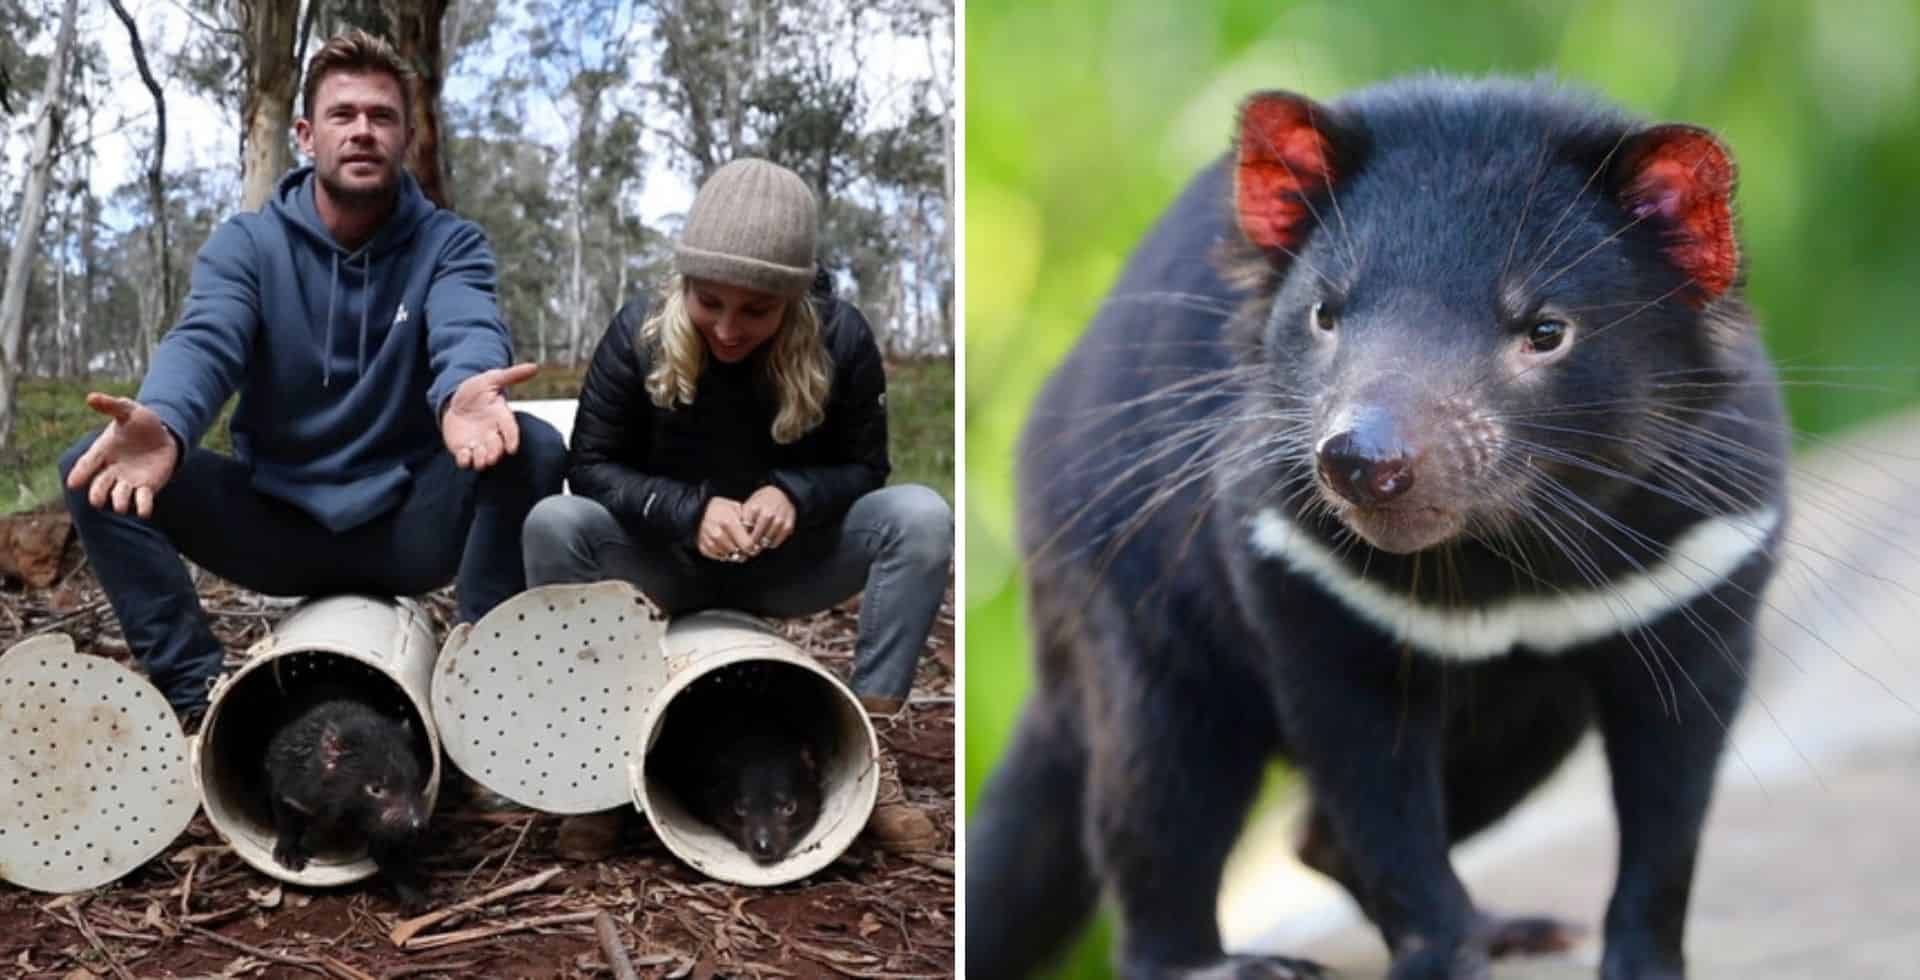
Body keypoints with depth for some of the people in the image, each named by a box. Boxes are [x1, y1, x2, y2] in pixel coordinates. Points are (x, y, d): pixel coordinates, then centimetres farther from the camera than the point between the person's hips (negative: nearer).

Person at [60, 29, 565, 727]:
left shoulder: (449, 244, -2)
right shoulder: (247, 244, 0)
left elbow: (468, 329, -25)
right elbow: (203, 342, -20)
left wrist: (465, 392, -52)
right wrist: (162, 421, -46)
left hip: (411, 526, -1)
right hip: (276, 523, 1)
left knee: (533, 447, -28)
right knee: (95, 468, -18)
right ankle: (193, 690, -18)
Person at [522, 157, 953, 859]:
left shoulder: (841, 338, -16)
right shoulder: (640, 332, -17)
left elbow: (865, 465, -7)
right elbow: (591, 465, -12)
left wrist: (793, 494, -29)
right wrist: (691, 510, -29)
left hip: (791, 563, 1)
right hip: (668, 563, 0)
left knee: (921, 516, -27)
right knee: (553, 524, -30)